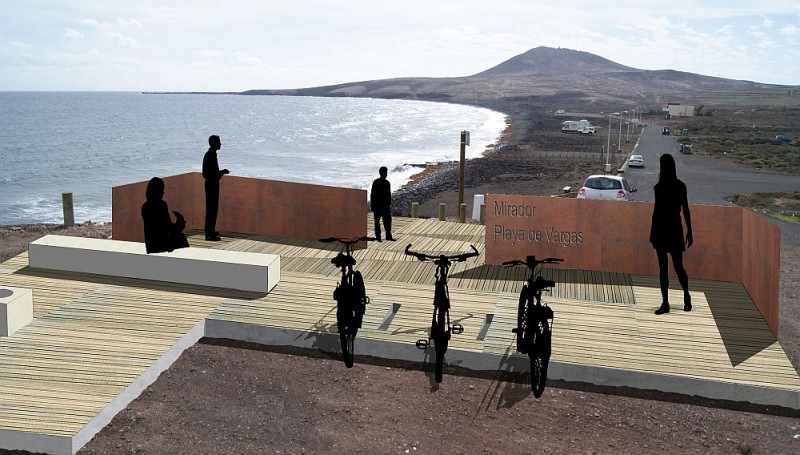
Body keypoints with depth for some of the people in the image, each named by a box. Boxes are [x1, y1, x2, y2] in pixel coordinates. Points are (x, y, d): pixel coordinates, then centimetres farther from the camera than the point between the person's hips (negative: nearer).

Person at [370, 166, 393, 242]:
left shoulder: (387, 183, 8)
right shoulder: (376, 182, -8)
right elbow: (372, 194, -9)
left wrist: (389, 204, 12)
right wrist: (372, 205, -12)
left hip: (385, 205, 5)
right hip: (377, 205, -5)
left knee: (388, 221, 6)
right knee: (377, 221, 3)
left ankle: (388, 236, 15)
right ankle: (378, 236, 10)